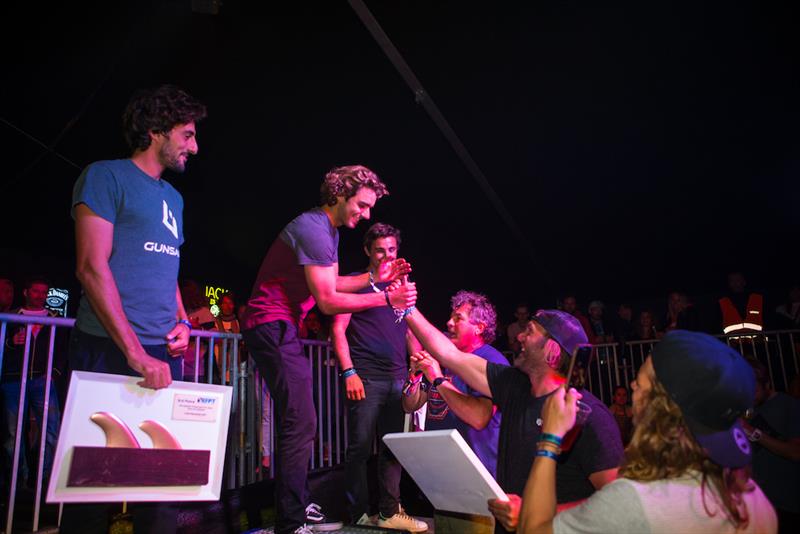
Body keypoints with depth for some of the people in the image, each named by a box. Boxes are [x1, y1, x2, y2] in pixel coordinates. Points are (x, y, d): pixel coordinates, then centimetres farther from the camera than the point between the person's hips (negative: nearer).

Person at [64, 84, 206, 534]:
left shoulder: (174, 198, 18)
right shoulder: (107, 176, -3)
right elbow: (92, 267, -12)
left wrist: (183, 322, 5)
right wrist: (136, 353, -18)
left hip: (164, 353, 7)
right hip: (110, 351, -6)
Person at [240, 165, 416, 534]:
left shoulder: (329, 231, 15)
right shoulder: (313, 228, -18)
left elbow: (330, 284, 16)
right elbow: (327, 301, -21)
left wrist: (374, 278, 5)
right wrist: (386, 299, -22)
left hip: (282, 327, 11)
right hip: (271, 324, -11)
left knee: (298, 423, 14)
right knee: (299, 424, -14)